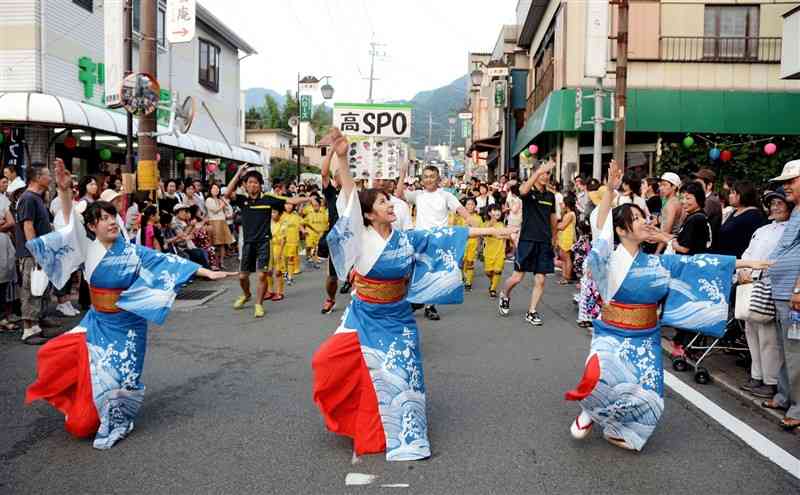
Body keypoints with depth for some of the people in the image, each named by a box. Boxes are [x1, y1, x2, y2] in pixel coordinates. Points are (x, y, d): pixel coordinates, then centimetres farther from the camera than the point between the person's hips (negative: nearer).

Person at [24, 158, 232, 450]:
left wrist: (206, 272, -21)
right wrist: (64, 190, -31)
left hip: (127, 324, -2)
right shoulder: (88, 250, -4)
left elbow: (168, 263, -14)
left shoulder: (134, 252, -10)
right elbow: (70, 223, -16)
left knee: (118, 373, 4)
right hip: (97, 322, 2)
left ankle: (115, 424, 25)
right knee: (97, 372, 7)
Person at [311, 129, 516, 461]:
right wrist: (342, 158, -37)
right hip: (365, 316, -1)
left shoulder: (407, 239, -3)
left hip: (396, 317, 2)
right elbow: (349, 199, -24)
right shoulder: (361, 237, -12)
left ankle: (405, 436, 16)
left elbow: (444, 237, -3)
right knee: (331, 362, -3)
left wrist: (490, 231, -6)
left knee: (401, 372, 1)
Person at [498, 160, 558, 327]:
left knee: (540, 280, 2)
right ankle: (504, 296, 29)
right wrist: (539, 170, -38)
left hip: (544, 243, 4)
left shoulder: (550, 196, 10)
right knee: (517, 277, -2)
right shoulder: (529, 192, -5)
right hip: (527, 240, -4)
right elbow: (523, 190, -31)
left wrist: (553, 237, 24)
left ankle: (531, 312, 13)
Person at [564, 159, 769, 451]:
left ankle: (617, 430, 26)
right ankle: (589, 412, 5)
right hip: (613, 335, -5)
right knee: (602, 378, -29)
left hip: (645, 339, 5)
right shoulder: (610, 259, -9)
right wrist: (610, 190, -35)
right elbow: (600, 229, -24)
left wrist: (744, 263, 7)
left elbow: (696, 265, 7)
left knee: (646, 396, -3)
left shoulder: (656, 263, 5)